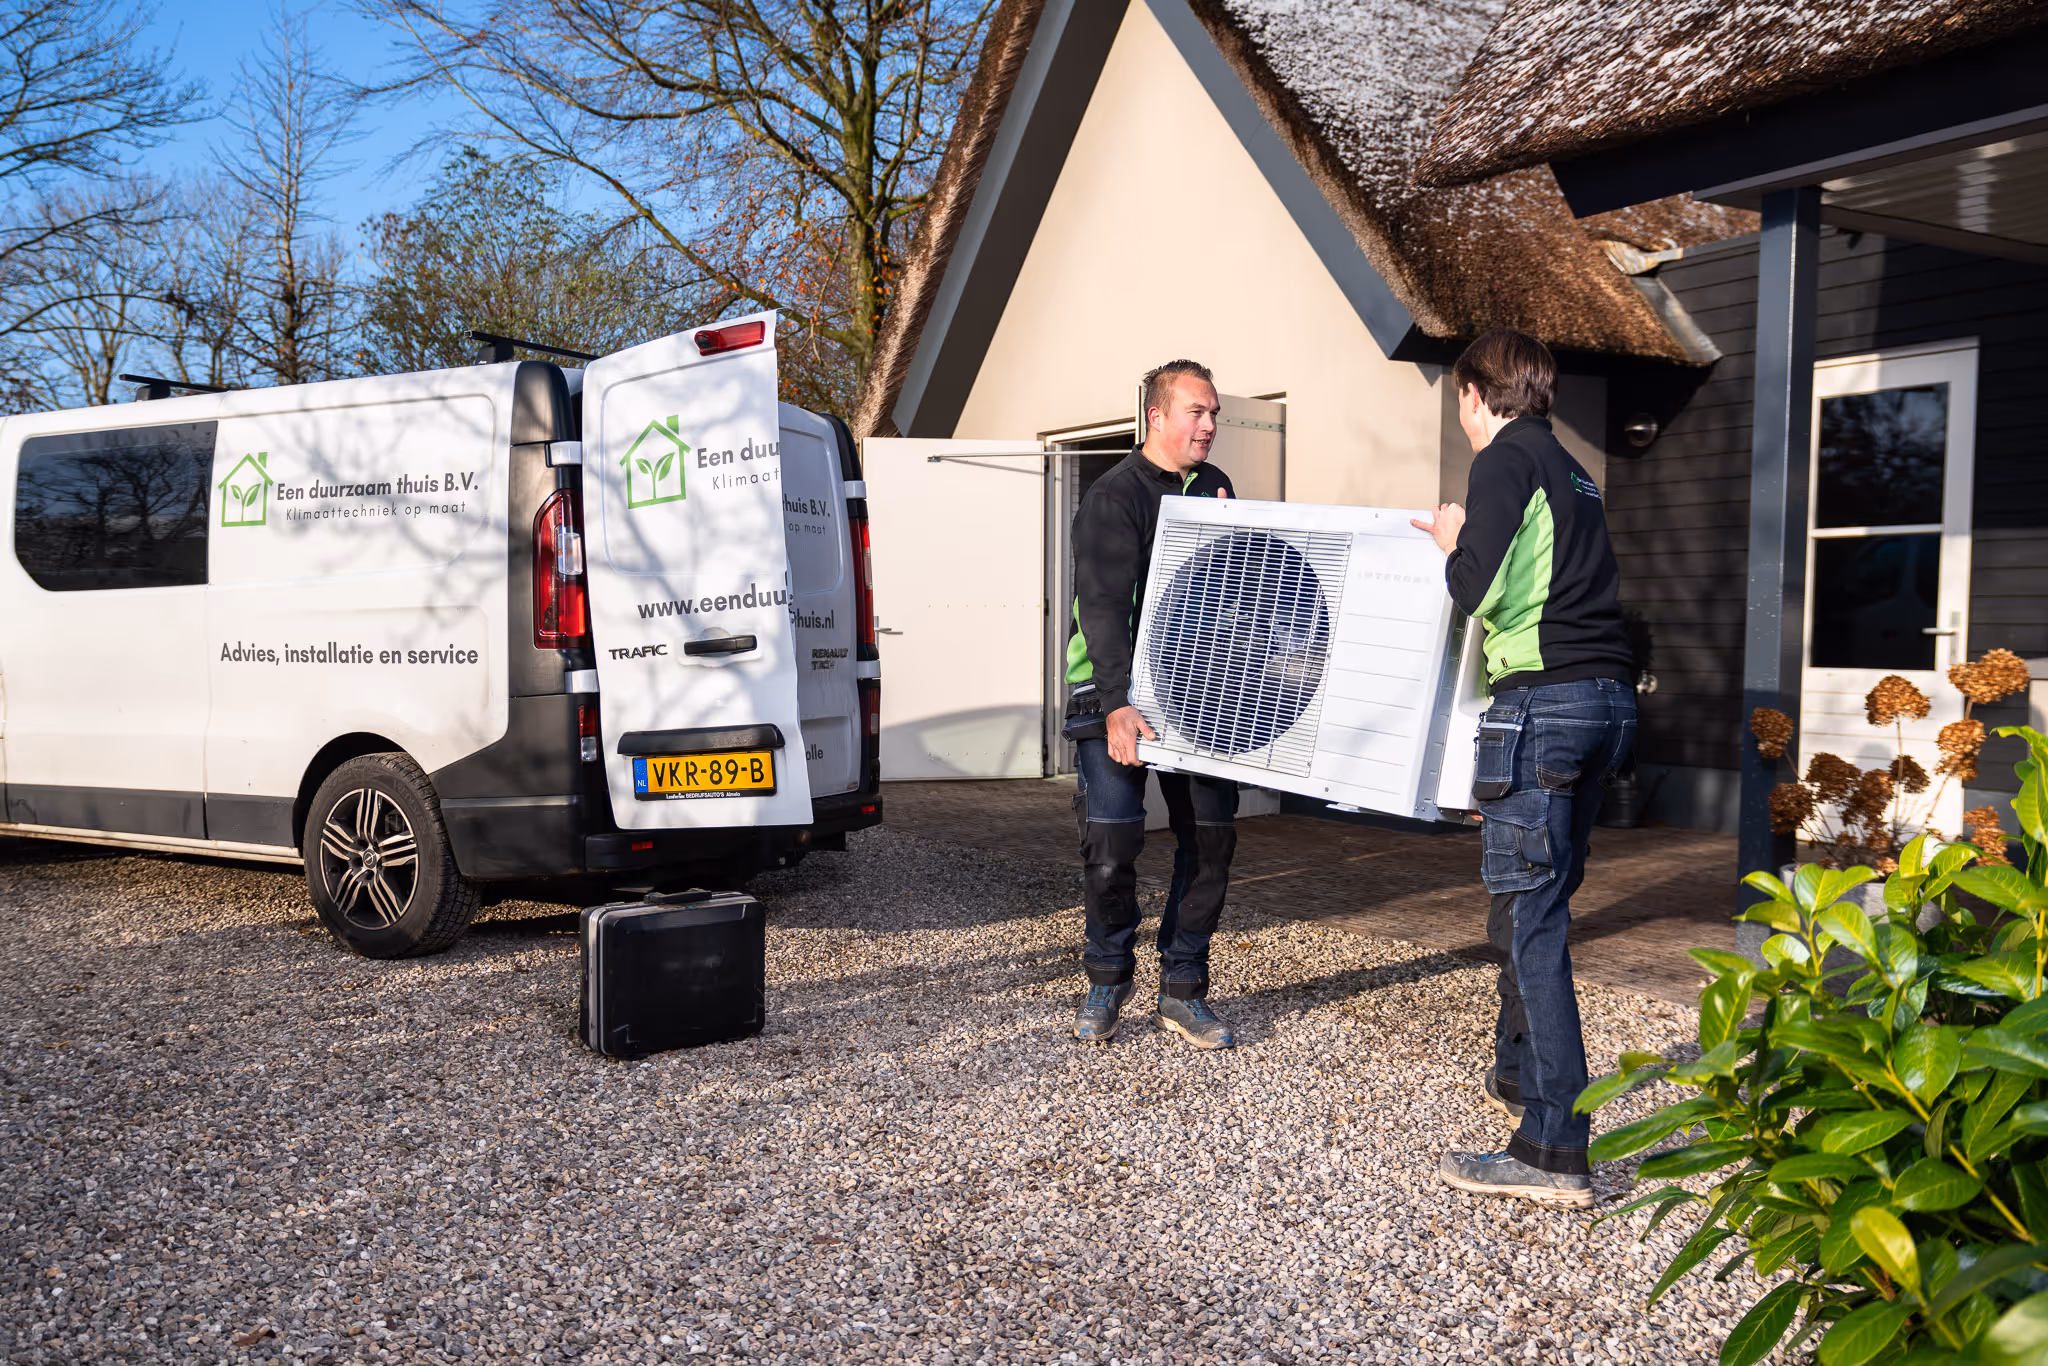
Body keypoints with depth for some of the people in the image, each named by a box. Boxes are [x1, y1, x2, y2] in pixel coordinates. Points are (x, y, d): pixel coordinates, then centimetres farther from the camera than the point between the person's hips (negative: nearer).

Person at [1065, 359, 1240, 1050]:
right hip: (1117, 692, -6)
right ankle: (1107, 982, 13)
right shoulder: (1113, 495, -8)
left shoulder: (1214, 487, 14)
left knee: (1211, 838, 3)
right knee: (1111, 839, -9)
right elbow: (1104, 606, -19)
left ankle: (1183, 991, 15)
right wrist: (1118, 706, -30)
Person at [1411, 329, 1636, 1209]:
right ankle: (1519, 1073, 35)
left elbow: (1479, 586, -14)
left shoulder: (1508, 457, -4)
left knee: (1531, 916, -9)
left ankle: (1554, 1152, -10)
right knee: (1536, 899, 21)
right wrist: (1467, 542, 30)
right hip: (1610, 701, 9)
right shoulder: (1573, 474, 22)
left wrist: (1454, 544, 8)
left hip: (1543, 699, -9)